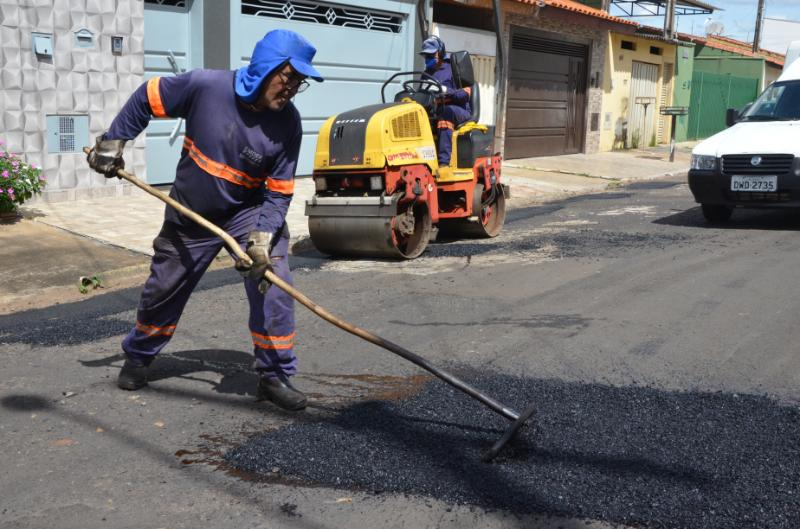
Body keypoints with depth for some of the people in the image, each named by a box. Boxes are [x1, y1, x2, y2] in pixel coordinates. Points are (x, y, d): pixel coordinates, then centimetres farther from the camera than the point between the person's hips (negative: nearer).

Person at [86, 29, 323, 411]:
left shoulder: (287, 124, -19)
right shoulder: (206, 86, -23)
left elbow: (279, 191, -16)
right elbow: (146, 98, -6)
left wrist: (262, 237, -29)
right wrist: (112, 142, -6)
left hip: (249, 212, 0)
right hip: (189, 215, 1)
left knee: (273, 285, -19)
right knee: (163, 290, 14)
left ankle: (275, 376, -3)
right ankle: (138, 358, 42)